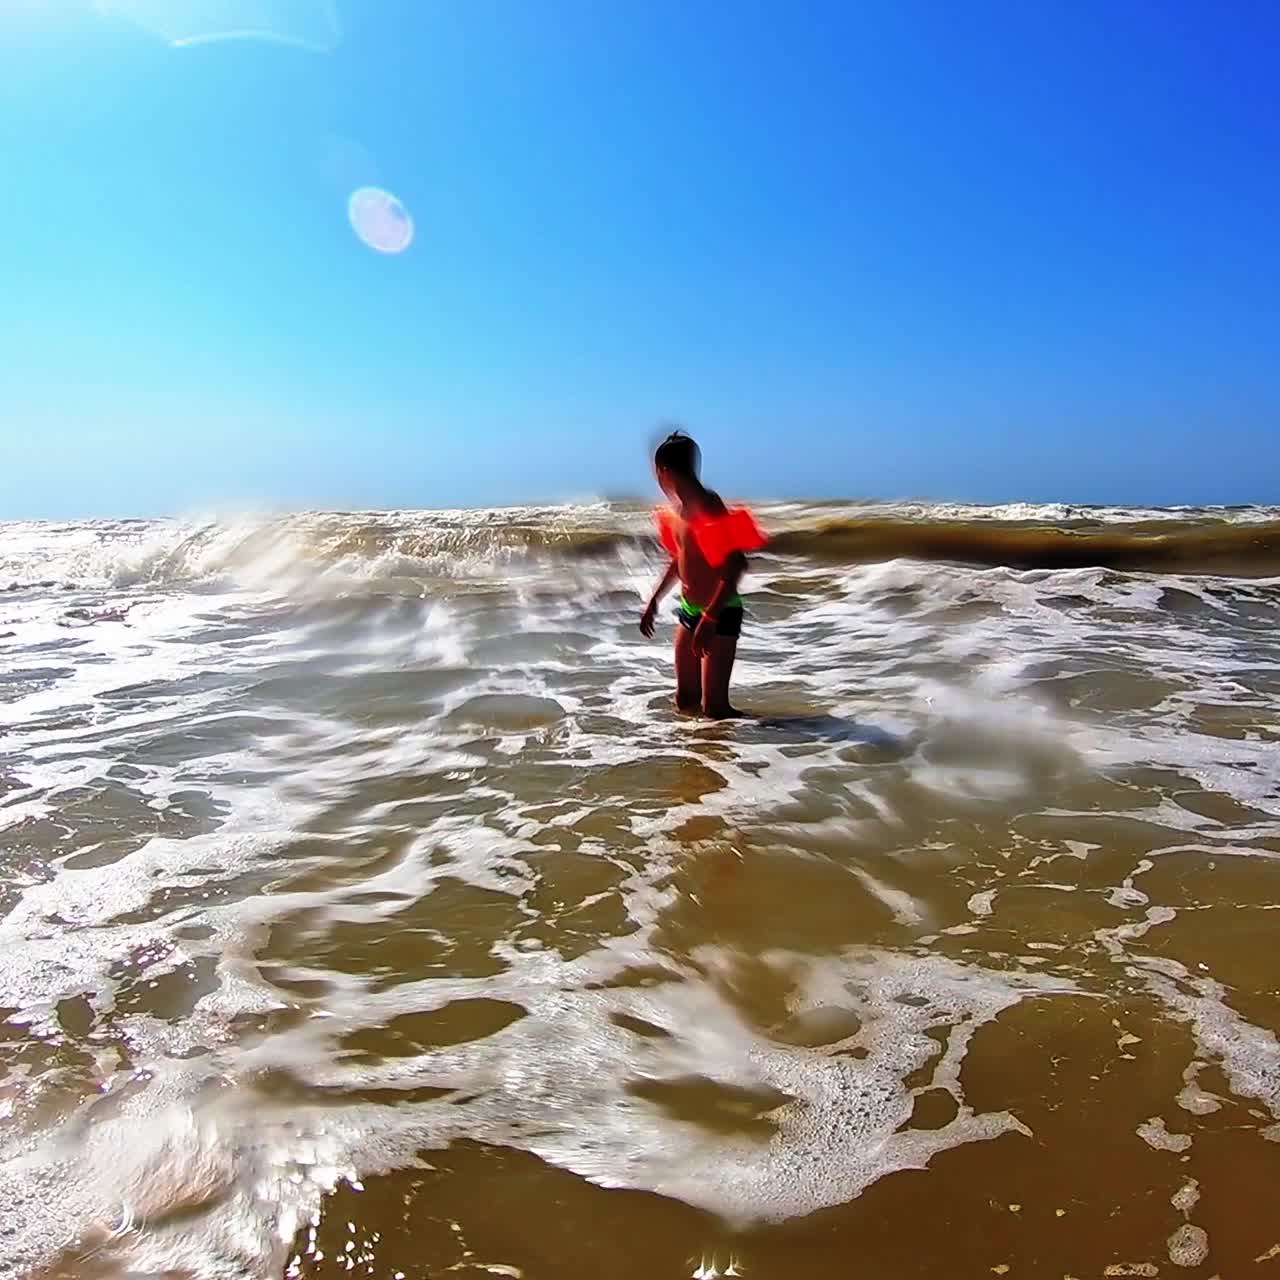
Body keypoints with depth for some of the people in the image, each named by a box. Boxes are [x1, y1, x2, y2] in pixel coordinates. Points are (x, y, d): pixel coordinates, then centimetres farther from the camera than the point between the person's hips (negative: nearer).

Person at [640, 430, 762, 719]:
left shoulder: (708, 508, -21)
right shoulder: (679, 510, 7)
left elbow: (735, 565, -27)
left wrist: (709, 618, -29)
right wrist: (654, 600, 24)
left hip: (720, 613, -9)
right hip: (689, 610, 9)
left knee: (714, 706, -9)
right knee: (686, 701, 12)